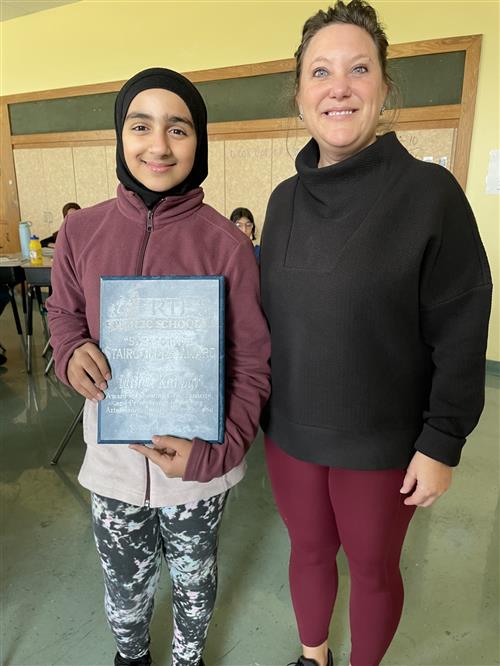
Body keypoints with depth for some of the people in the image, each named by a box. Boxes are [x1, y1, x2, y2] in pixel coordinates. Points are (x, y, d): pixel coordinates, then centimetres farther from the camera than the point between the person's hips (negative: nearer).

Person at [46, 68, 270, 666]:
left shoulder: (225, 244, -15)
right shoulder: (81, 231, -7)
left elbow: (252, 362, -11)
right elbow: (63, 313, 8)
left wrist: (213, 451, -23)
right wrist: (71, 353, -15)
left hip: (199, 462, -1)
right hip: (113, 458, 2)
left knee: (193, 582, 24)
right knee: (124, 586, 25)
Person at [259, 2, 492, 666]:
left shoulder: (430, 192, -13)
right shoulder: (285, 198, 2)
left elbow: (460, 333, -12)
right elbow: (268, 314, 7)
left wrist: (442, 442, -12)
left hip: (382, 441, -4)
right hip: (289, 431, 4)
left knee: (372, 567, 18)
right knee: (309, 551, 23)